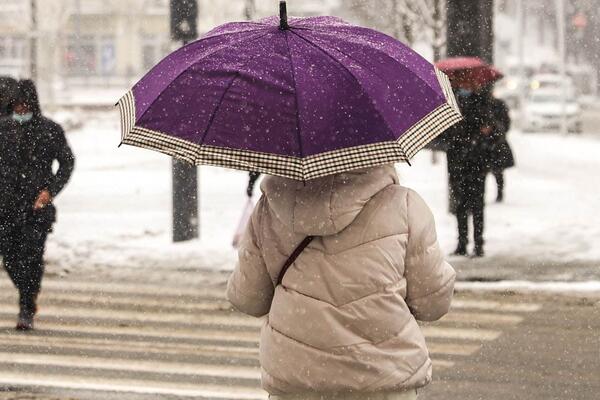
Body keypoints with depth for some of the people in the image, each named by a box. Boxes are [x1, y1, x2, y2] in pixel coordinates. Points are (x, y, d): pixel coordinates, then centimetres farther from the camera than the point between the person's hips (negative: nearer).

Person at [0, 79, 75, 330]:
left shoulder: (50, 130, 0)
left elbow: (67, 162, 2)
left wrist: (51, 190, -9)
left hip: (37, 205, -3)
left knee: (31, 257, -11)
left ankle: (27, 311, -3)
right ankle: (29, 299, 25)